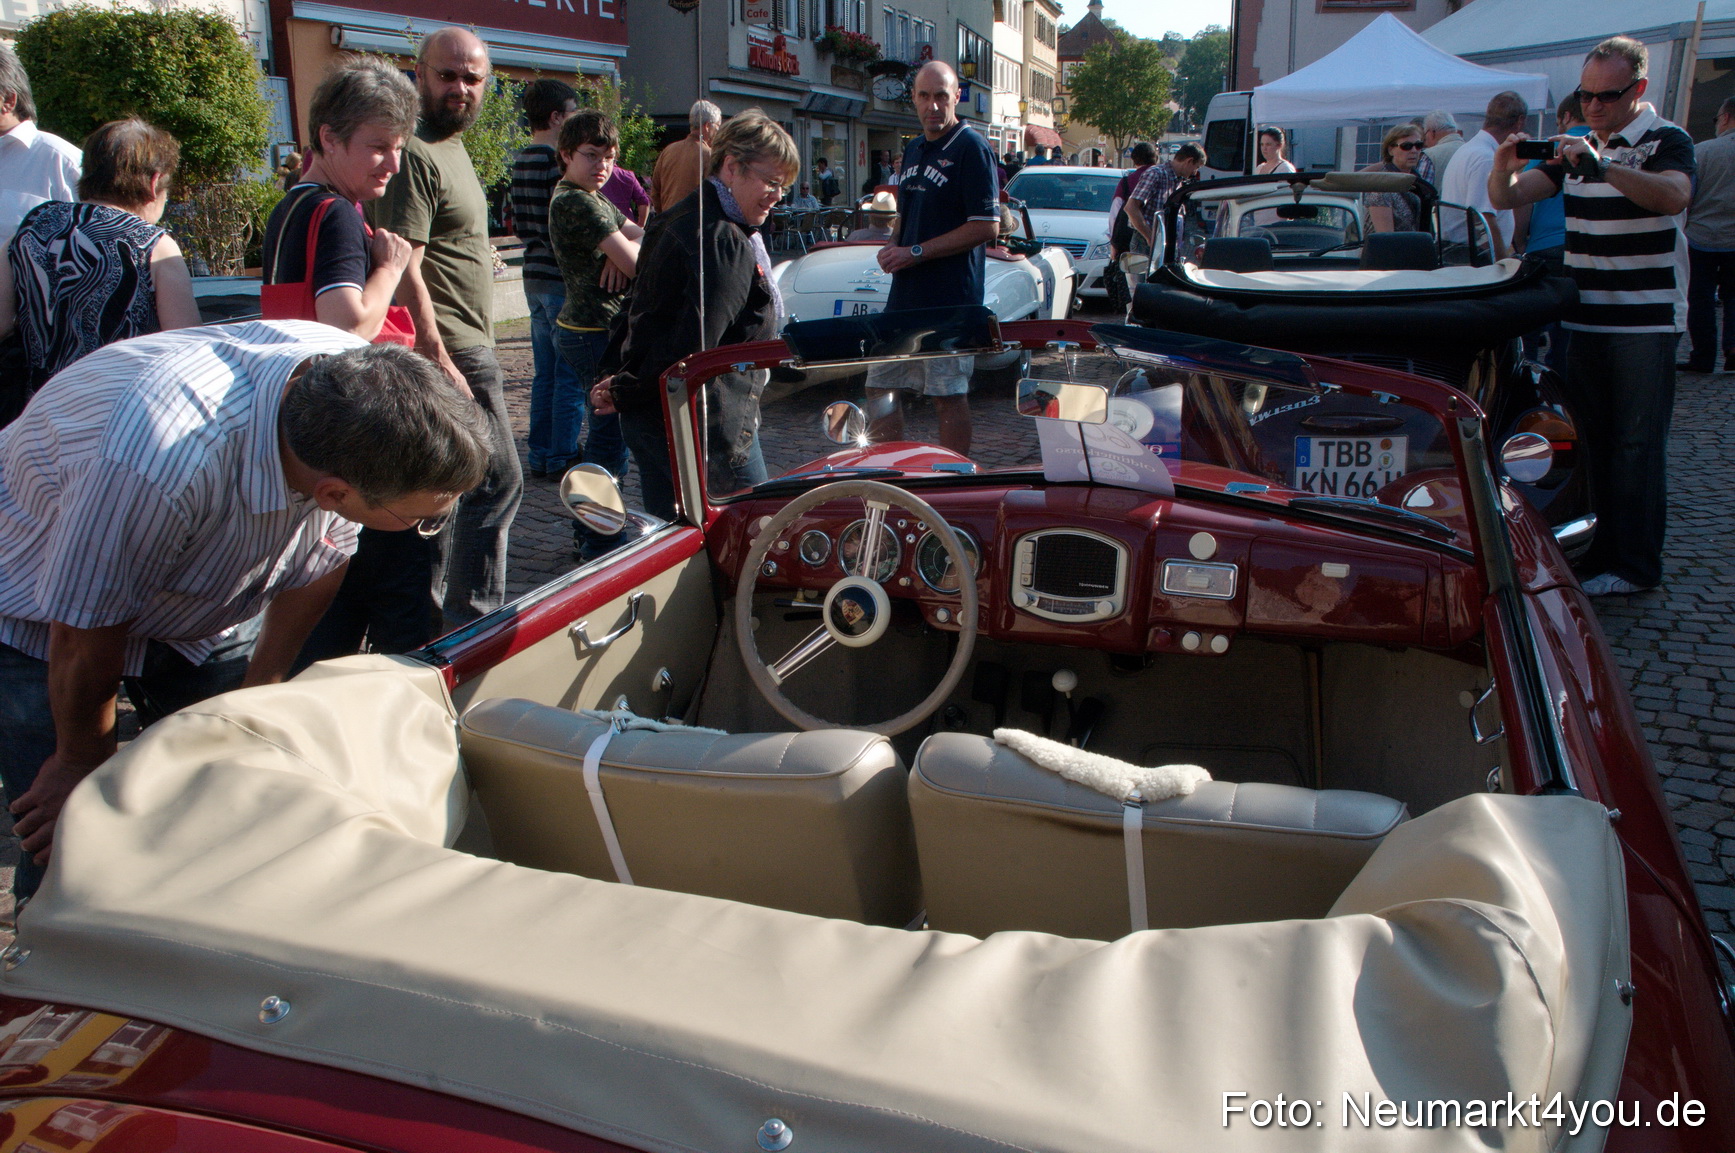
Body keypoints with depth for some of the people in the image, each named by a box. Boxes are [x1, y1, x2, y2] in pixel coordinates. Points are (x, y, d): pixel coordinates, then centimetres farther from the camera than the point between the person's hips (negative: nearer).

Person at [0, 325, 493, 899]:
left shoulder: (354, 375, -26)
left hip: (209, 599, 5)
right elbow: (84, 641, -26)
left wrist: (259, 691, 1)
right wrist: (82, 764, -8)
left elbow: (321, 559, -8)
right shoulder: (156, 465, -44)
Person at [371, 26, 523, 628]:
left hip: (462, 347, 10)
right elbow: (403, 265, -22)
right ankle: (473, 616, 3)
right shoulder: (416, 154, -15)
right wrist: (439, 358, -24)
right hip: (454, 351, -10)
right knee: (496, 481, -5)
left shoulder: (451, 147, 18)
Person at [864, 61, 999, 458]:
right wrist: (893, 249, 4)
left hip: (950, 301, -8)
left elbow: (986, 227, -15)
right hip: (904, 295, 8)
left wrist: (916, 252, -16)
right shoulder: (914, 150, 16)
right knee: (880, 388, 10)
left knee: (949, 395, -1)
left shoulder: (971, 149, -9)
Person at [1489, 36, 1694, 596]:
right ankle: (1594, 551, 24)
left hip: (1645, 322, -6)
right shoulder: (1578, 147, 14)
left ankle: (1635, 566, 3)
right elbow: (1507, 198, 7)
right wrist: (1504, 167, -16)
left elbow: (1673, 196, -28)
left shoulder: (1666, 141, -6)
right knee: (1588, 440, 12)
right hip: (1585, 318, 6)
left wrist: (1601, 166, -41)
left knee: (1636, 445, -4)